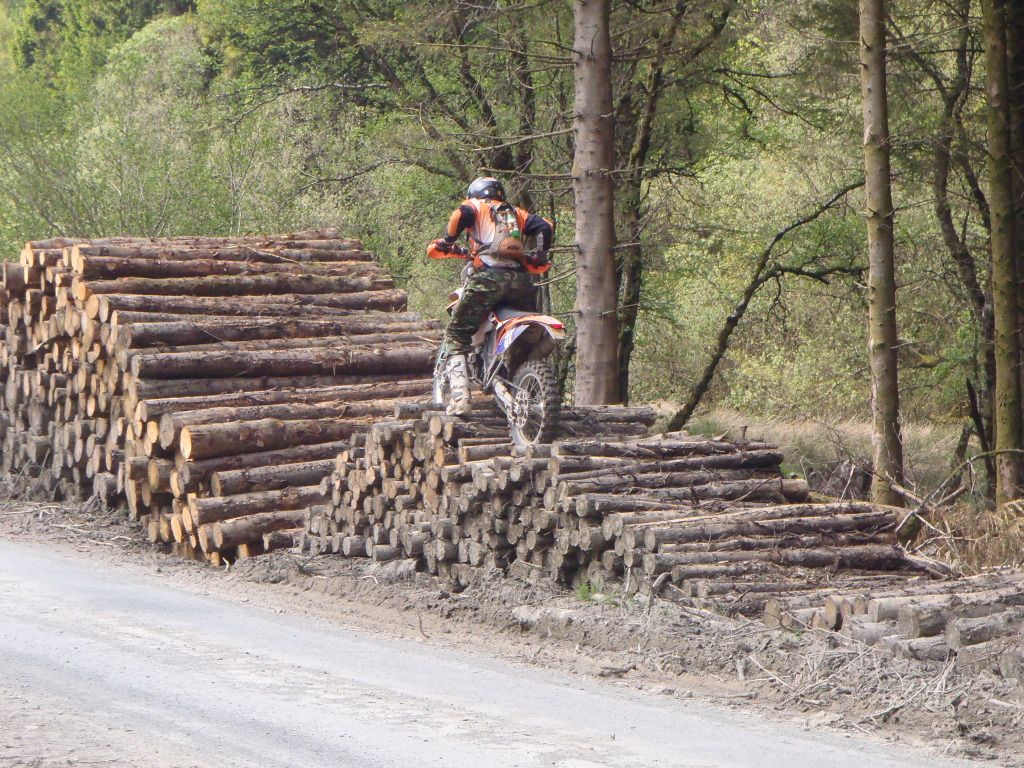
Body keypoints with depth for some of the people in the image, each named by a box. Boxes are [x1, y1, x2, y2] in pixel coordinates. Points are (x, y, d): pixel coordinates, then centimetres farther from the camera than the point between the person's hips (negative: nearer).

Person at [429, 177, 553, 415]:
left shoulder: (475, 206, 19)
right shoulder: (516, 212, 30)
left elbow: (462, 213, -4)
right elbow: (545, 227, 17)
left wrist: (446, 243, 4)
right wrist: (539, 257, 24)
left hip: (488, 276, -4)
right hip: (520, 278, 4)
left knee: (456, 335, 2)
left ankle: (460, 398, -13)